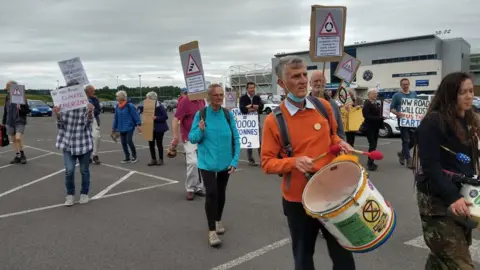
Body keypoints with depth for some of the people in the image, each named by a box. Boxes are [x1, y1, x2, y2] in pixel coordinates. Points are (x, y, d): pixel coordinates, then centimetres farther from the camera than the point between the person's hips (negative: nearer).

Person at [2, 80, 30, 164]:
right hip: (10, 122, 6)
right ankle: (18, 156, 18)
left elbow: (27, 111, -6)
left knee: (18, 138, -18)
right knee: (13, 140, 9)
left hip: (20, 121, -6)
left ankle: (22, 154, 2)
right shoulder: (7, 98, 7)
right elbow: (5, 111, 16)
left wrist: (20, 108, -24)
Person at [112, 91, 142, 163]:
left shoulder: (130, 105, -12)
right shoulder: (117, 107, 7)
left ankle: (134, 157, 7)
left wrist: (138, 124, -20)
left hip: (129, 127, -6)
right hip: (121, 128, 7)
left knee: (129, 141, -12)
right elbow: (116, 118, 14)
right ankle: (127, 158, 18)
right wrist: (114, 128, 17)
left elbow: (136, 115, -14)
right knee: (123, 143, 7)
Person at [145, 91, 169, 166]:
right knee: (151, 144, 6)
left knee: (159, 144, 3)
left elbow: (165, 117, -17)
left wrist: (156, 118, -26)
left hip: (159, 128, -6)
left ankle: (160, 159, 17)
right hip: (151, 128, 6)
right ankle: (153, 159, 17)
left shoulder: (160, 106, -16)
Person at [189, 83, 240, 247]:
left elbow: (236, 139, 0)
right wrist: (200, 130, -23)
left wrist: (235, 160, -6)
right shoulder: (200, 115, -8)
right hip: (207, 163, -2)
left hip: (225, 162, 3)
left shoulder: (228, 115, -4)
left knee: (221, 193, 17)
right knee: (211, 193, -11)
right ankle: (212, 230, 0)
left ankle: (218, 220, 39)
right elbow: (192, 138, -3)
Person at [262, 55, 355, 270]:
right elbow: (267, 163, -9)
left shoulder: (324, 107, -1)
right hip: (298, 200, -2)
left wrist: (340, 143, -4)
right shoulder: (274, 121, -12)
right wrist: (294, 162, -25)